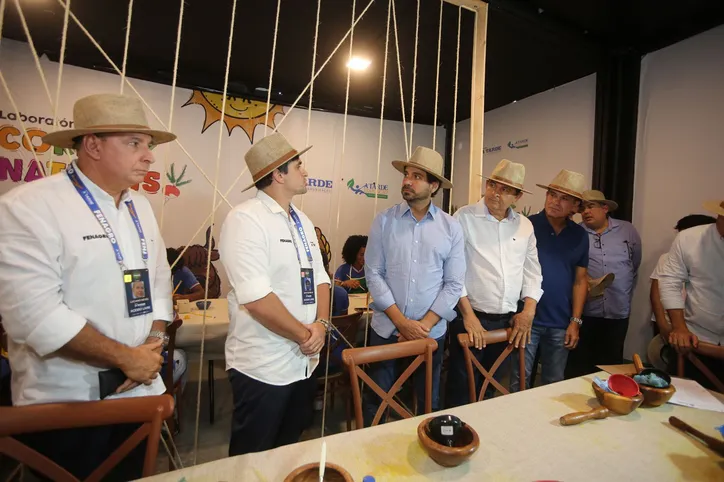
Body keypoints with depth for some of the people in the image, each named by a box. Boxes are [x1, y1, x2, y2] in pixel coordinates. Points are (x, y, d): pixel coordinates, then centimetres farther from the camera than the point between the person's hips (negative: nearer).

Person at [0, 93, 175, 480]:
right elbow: (33, 313, -22)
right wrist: (126, 358, -17)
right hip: (66, 402, -6)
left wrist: (154, 343, -5)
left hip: (137, 389, 6)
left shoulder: (141, 207, 5)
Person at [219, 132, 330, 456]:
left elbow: (319, 278, 9)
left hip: (304, 362, 8)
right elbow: (256, 298, -25)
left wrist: (321, 324, -7)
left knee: (290, 452, 26)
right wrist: (305, 335, -15)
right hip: (263, 368, -7)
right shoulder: (245, 219, -18)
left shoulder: (302, 221, 8)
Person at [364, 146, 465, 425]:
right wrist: (401, 322, -12)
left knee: (429, 403, 19)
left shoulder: (451, 228, -1)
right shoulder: (384, 221, -3)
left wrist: (424, 324, -10)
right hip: (386, 330, 0)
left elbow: (454, 284, -2)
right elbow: (373, 274, -6)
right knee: (376, 401, 13)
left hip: (432, 333, 1)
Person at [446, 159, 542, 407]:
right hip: (471, 318, -5)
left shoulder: (525, 226, 8)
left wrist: (528, 311, 2)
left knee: (491, 389, 20)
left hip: (508, 322, 5)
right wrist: (468, 314, -14)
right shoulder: (465, 217, -8)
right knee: (461, 390, 5)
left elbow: (532, 271, 13)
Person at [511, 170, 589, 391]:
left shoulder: (579, 235, 5)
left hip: (561, 325, 4)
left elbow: (580, 280, 8)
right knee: (520, 381, 6)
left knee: (553, 383, 17)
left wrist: (575, 321, 4)